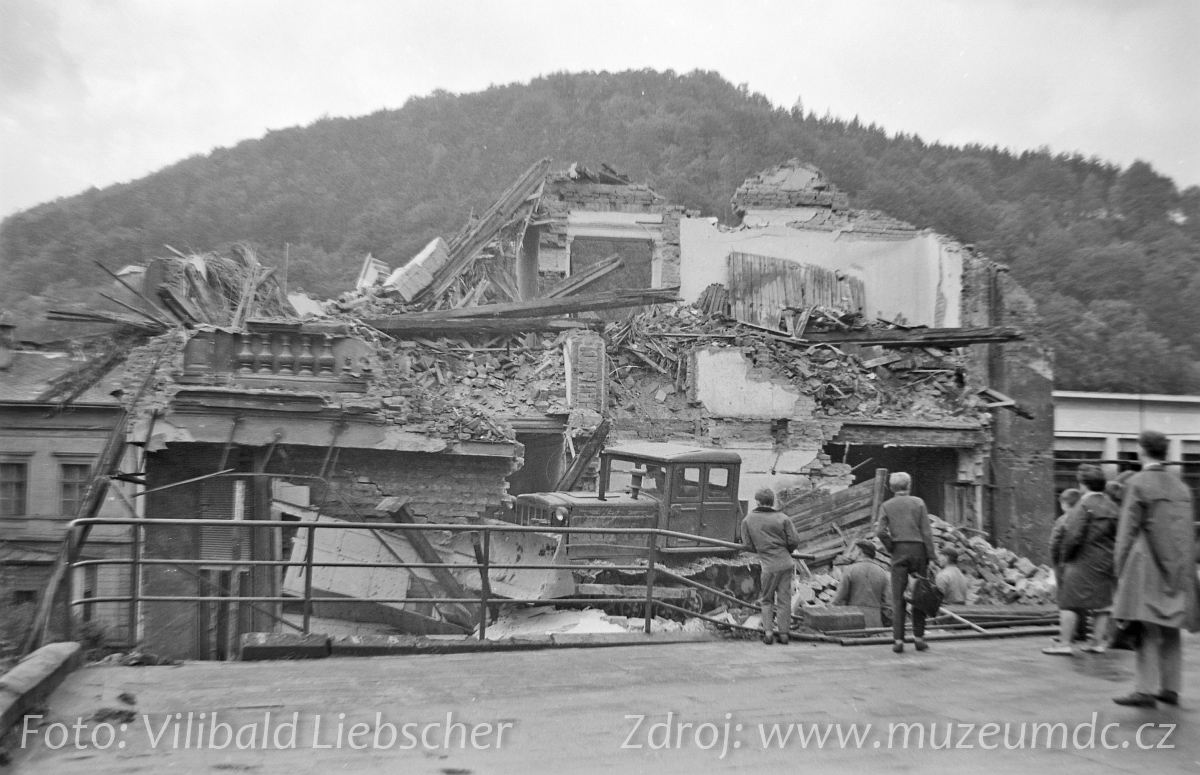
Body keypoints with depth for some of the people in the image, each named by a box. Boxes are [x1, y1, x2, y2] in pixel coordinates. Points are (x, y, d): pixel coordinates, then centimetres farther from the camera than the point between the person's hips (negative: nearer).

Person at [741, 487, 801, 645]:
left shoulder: (748, 520, 0)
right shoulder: (782, 519, -1)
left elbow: (748, 545, 3)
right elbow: (794, 541, -3)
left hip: (768, 566, -1)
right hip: (786, 563, 1)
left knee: (766, 599, 14)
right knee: (784, 599, 8)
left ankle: (767, 631, 2)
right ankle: (784, 633, 9)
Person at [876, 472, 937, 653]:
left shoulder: (886, 505, 3)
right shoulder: (918, 502, 3)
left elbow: (881, 531, -8)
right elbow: (926, 530, -2)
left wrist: (890, 548, 5)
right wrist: (931, 554, 1)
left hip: (899, 551, 0)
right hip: (918, 549, 0)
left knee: (898, 597, 1)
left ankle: (898, 640, -3)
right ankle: (918, 637, 10)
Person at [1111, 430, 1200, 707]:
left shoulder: (1137, 484, -9)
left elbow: (1128, 530, -9)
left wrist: (1120, 567, -2)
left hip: (1148, 565, -6)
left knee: (1147, 629, -5)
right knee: (1170, 630, 12)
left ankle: (1146, 691, -7)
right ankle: (1170, 689, 18)